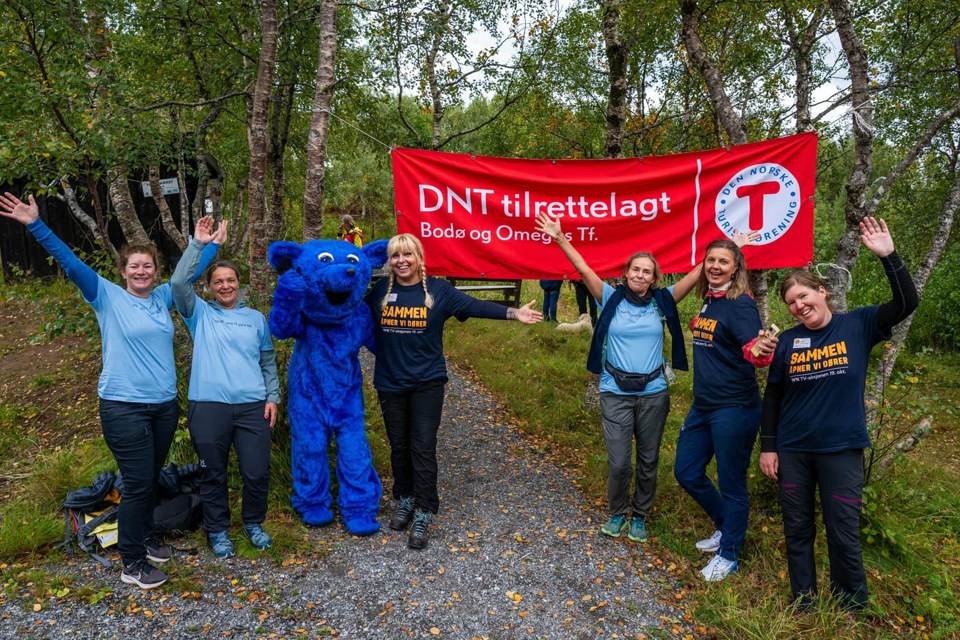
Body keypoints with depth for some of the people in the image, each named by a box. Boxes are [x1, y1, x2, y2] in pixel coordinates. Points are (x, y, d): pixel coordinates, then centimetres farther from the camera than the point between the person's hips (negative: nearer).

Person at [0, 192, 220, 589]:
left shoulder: (163, 297, 8)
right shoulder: (107, 297, -3)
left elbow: (191, 271, 21)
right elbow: (71, 264, -12)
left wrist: (213, 244, 24)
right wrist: (36, 226, -20)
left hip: (165, 404, 5)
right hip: (124, 406, -5)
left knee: (152, 478, 17)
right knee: (137, 482, -2)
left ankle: (146, 535, 36)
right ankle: (132, 563, 11)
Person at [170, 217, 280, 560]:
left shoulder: (256, 318, 13)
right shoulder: (200, 314, 7)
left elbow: (268, 361, 15)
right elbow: (179, 283, -10)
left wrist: (273, 397, 6)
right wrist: (198, 244, -12)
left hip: (252, 406, 1)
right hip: (208, 405, -1)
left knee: (257, 473, 3)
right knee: (213, 475, 9)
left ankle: (254, 523, 28)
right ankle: (217, 530, 29)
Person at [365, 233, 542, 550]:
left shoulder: (438, 289, -7)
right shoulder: (380, 291, 0)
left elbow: (476, 306, -13)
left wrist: (513, 313, -22)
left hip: (427, 383, -3)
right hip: (390, 384, 3)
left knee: (423, 449, -1)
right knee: (399, 447, 14)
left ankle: (423, 516, 8)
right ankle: (405, 501, 33)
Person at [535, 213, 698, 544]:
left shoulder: (662, 302, 2)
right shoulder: (612, 299, -1)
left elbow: (695, 275, -1)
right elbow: (584, 269, -8)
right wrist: (560, 238, -14)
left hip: (653, 394, 2)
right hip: (616, 394, -2)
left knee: (648, 460, 13)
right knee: (618, 461, -1)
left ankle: (640, 516, 33)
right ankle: (617, 513, 26)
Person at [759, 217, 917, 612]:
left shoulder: (858, 326, -2)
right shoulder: (788, 341, 0)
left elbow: (907, 302, -15)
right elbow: (772, 398, 4)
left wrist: (887, 256, -22)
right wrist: (767, 447, 2)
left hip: (841, 450, -2)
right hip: (792, 450, 2)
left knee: (844, 533, 6)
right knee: (797, 530, 12)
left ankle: (851, 608, 29)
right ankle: (803, 605, 30)